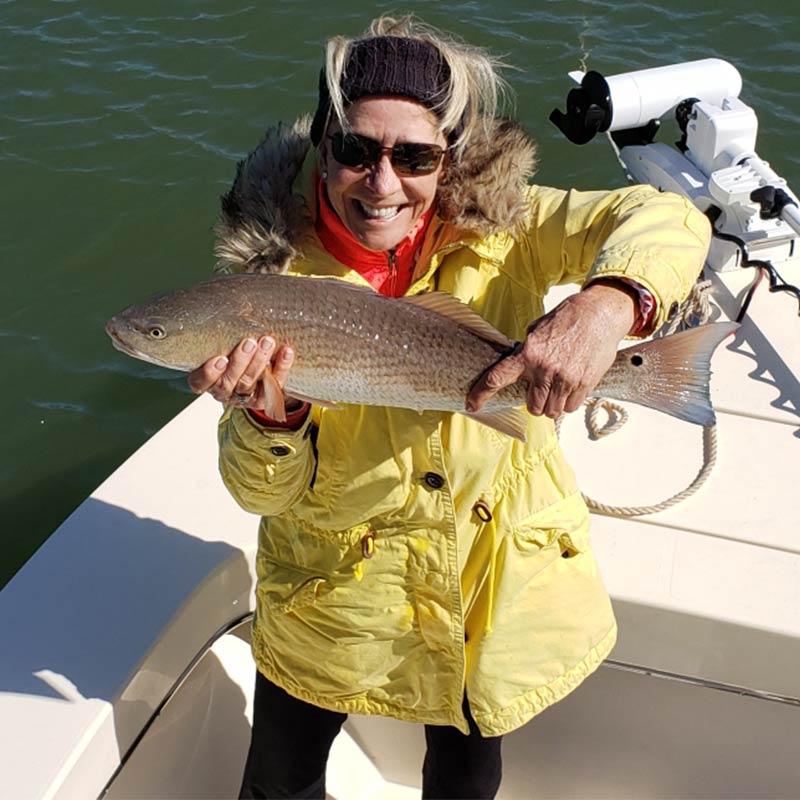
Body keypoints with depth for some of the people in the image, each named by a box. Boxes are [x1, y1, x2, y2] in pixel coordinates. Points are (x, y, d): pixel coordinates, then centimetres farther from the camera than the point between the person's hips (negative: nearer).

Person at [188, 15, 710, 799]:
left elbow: (668, 220, -21)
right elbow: (264, 493, -17)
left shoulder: (498, 227, -16)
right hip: (339, 587, 0)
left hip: (499, 571, 1)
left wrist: (605, 303, -43)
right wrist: (272, 418, -40)